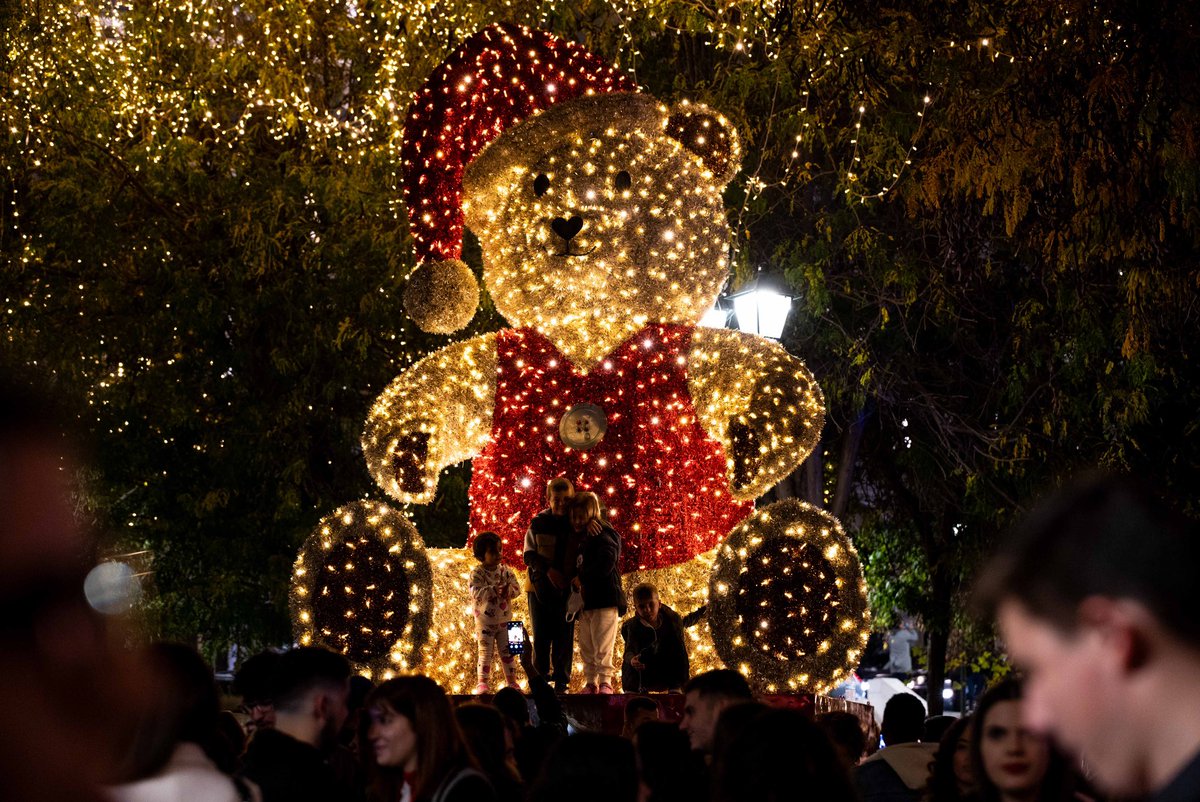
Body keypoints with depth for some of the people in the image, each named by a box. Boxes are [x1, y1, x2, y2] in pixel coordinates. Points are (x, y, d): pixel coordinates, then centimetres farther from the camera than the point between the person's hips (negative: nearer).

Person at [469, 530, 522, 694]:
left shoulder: (506, 571, 2)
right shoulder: (477, 574, -11)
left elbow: (516, 588, -2)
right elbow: (476, 592, -23)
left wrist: (508, 590, -24)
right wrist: (494, 590, -34)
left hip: (504, 620, 4)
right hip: (485, 622, -4)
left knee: (507, 652, 11)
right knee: (486, 654, -4)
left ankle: (511, 681, 20)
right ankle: (482, 683, -1)